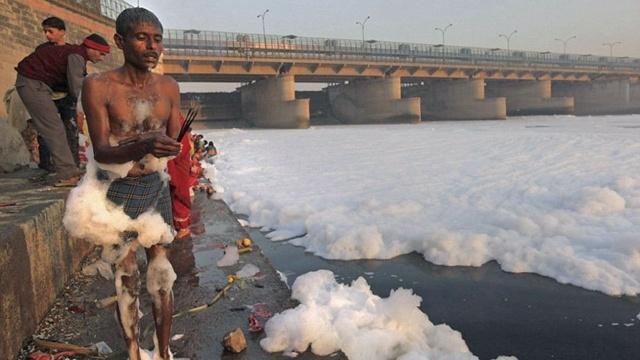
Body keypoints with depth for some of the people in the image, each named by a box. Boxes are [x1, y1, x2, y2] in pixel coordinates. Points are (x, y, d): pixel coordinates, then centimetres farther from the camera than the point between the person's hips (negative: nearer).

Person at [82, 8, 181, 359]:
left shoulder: (169, 87, 0)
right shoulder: (98, 86, -11)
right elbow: (101, 152, -19)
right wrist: (142, 146, -35)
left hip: (157, 188, 3)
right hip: (119, 192, -3)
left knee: (161, 273, 10)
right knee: (126, 278, 8)